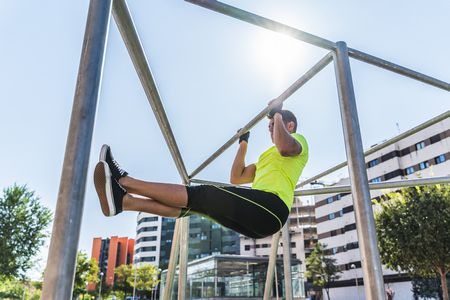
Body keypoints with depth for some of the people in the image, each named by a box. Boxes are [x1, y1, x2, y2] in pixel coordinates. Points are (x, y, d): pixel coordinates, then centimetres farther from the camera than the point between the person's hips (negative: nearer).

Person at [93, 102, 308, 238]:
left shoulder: (297, 140, 11)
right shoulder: (268, 158, 36)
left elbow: (285, 148, -19)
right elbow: (236, 178, 33)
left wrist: (278, 115, -2)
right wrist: (243, 144, 32)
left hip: (270, 208, -9)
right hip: (256, 220, 9)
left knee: (201, 195, -17)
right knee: (196, 203, -3)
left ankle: (124, 181, -19)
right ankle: (123, 200, -12)